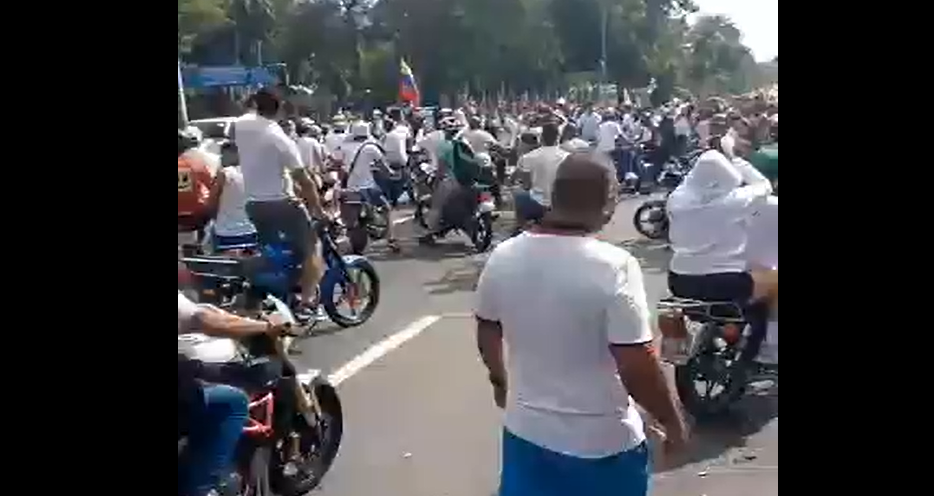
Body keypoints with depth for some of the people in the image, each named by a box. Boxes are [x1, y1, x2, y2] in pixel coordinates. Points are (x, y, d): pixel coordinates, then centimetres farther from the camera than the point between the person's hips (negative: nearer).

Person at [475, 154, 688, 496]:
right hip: (601, 441, -3)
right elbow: (637, 368, -23)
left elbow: (487, 335, 7)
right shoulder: (614, 266, -24)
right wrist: (672, 421, -7)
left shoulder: (502, 257, -8)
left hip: (526, 429, 4)